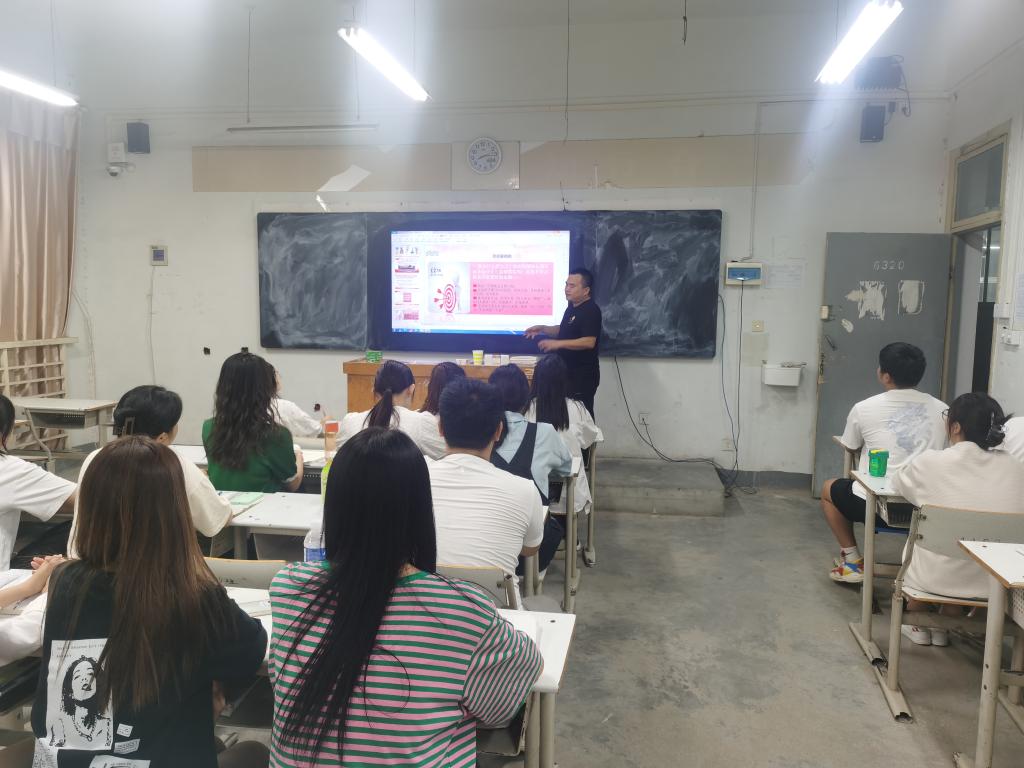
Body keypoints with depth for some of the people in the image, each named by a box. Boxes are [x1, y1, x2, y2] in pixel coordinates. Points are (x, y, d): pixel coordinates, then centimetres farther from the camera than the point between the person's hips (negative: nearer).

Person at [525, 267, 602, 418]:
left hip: (583, 374, -9)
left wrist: (558, 344, -30)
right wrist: (542, 329, 12)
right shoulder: (572, 307, 12)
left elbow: (589, 342, -28)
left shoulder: (591, 311, -18)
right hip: (569, 371, 10)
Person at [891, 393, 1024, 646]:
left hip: (934, 578, -3)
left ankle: (917, 625, 41)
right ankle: (942, 627, 41)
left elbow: (897, 483, 7)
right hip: (992, 584, 3)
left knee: (914, 539, 30)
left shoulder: (929, 462, -14)